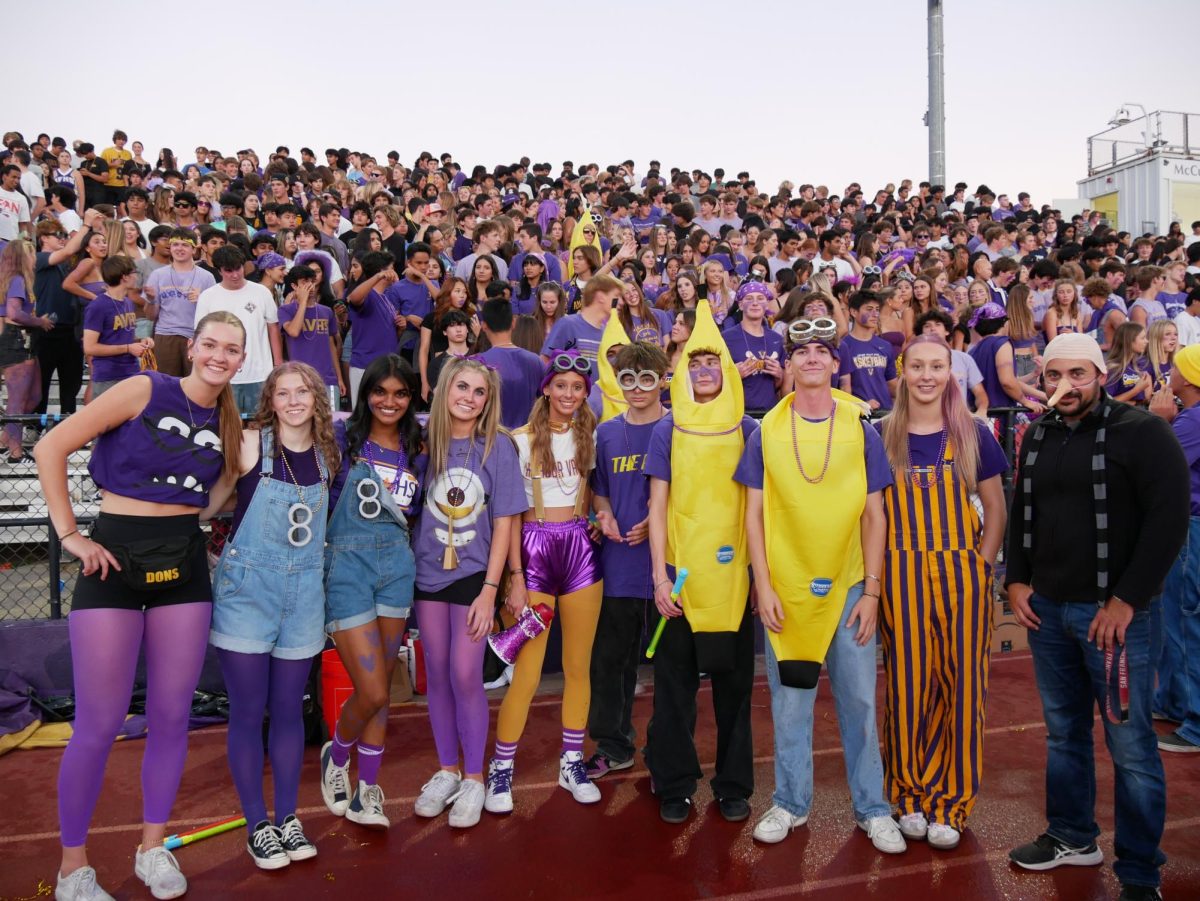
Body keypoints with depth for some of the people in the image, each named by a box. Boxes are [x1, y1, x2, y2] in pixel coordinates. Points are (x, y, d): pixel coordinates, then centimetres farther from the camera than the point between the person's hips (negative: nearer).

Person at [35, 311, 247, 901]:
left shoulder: (227, 425, 10)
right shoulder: (145, 390, -6)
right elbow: (51, 448, -7)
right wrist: (70, 535, -9)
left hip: (184, 567, 5)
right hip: (116, 560, -4)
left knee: (171, 715, 9)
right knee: (99, 723, 0)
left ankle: (153, 847, 27)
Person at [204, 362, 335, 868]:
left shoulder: (326, 453, 5)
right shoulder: (250, 444, -8)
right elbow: (206, 504, -9)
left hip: (304, 593, 3)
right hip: (247, 588, -3)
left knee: (288, 709, 12)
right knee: (248, 711, 5)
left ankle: (287, 818, 26)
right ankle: (257, 825, 21)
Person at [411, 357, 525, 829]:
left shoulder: (497, 446, -8)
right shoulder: (426, 442, -1)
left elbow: (504, 523, -7)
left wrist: (489, 590, -10)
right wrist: (406, 564, -3)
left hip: (474, 574, -3)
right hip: (428, 571, 3)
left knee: (465, 677, -2)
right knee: (437, 675, 11)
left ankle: (474, 778, 18)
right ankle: (447, 770, 29)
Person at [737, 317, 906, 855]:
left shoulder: (861, 431, 0)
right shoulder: (767, 433, 0)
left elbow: (874, 515, 2)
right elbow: (754, 514, 0)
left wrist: (871, 590, -3)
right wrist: (763, 586, -6)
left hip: (848, 586, 0)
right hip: (786, 588, 0)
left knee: (859, 700, 8)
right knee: (789, 701, 10)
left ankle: (871, 807, 26)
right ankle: (791, 802, 27)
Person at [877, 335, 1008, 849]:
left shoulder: (973, 435, 4)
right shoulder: (883, 436, 3)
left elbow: (994, 509, 8)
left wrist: (981, 566, -2)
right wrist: (878, 571, -2)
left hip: (963, 574, 1)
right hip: (902, 574, 0)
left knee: (960, 687, 5)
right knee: (908, 686, 5)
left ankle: (950, 801, 19)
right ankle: (910, 794, 21)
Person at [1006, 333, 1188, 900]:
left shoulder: (1141, 432, -8)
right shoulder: (1037, 437, 10)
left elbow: (1169, 518, -14)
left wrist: (1126, 601, -17)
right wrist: (1017, 581, 6)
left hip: (1116, 611, -5)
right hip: (1047, 609, 5)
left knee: (1129, 744, 2)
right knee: (1063, 731, 16)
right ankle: (1072, 836, 33)